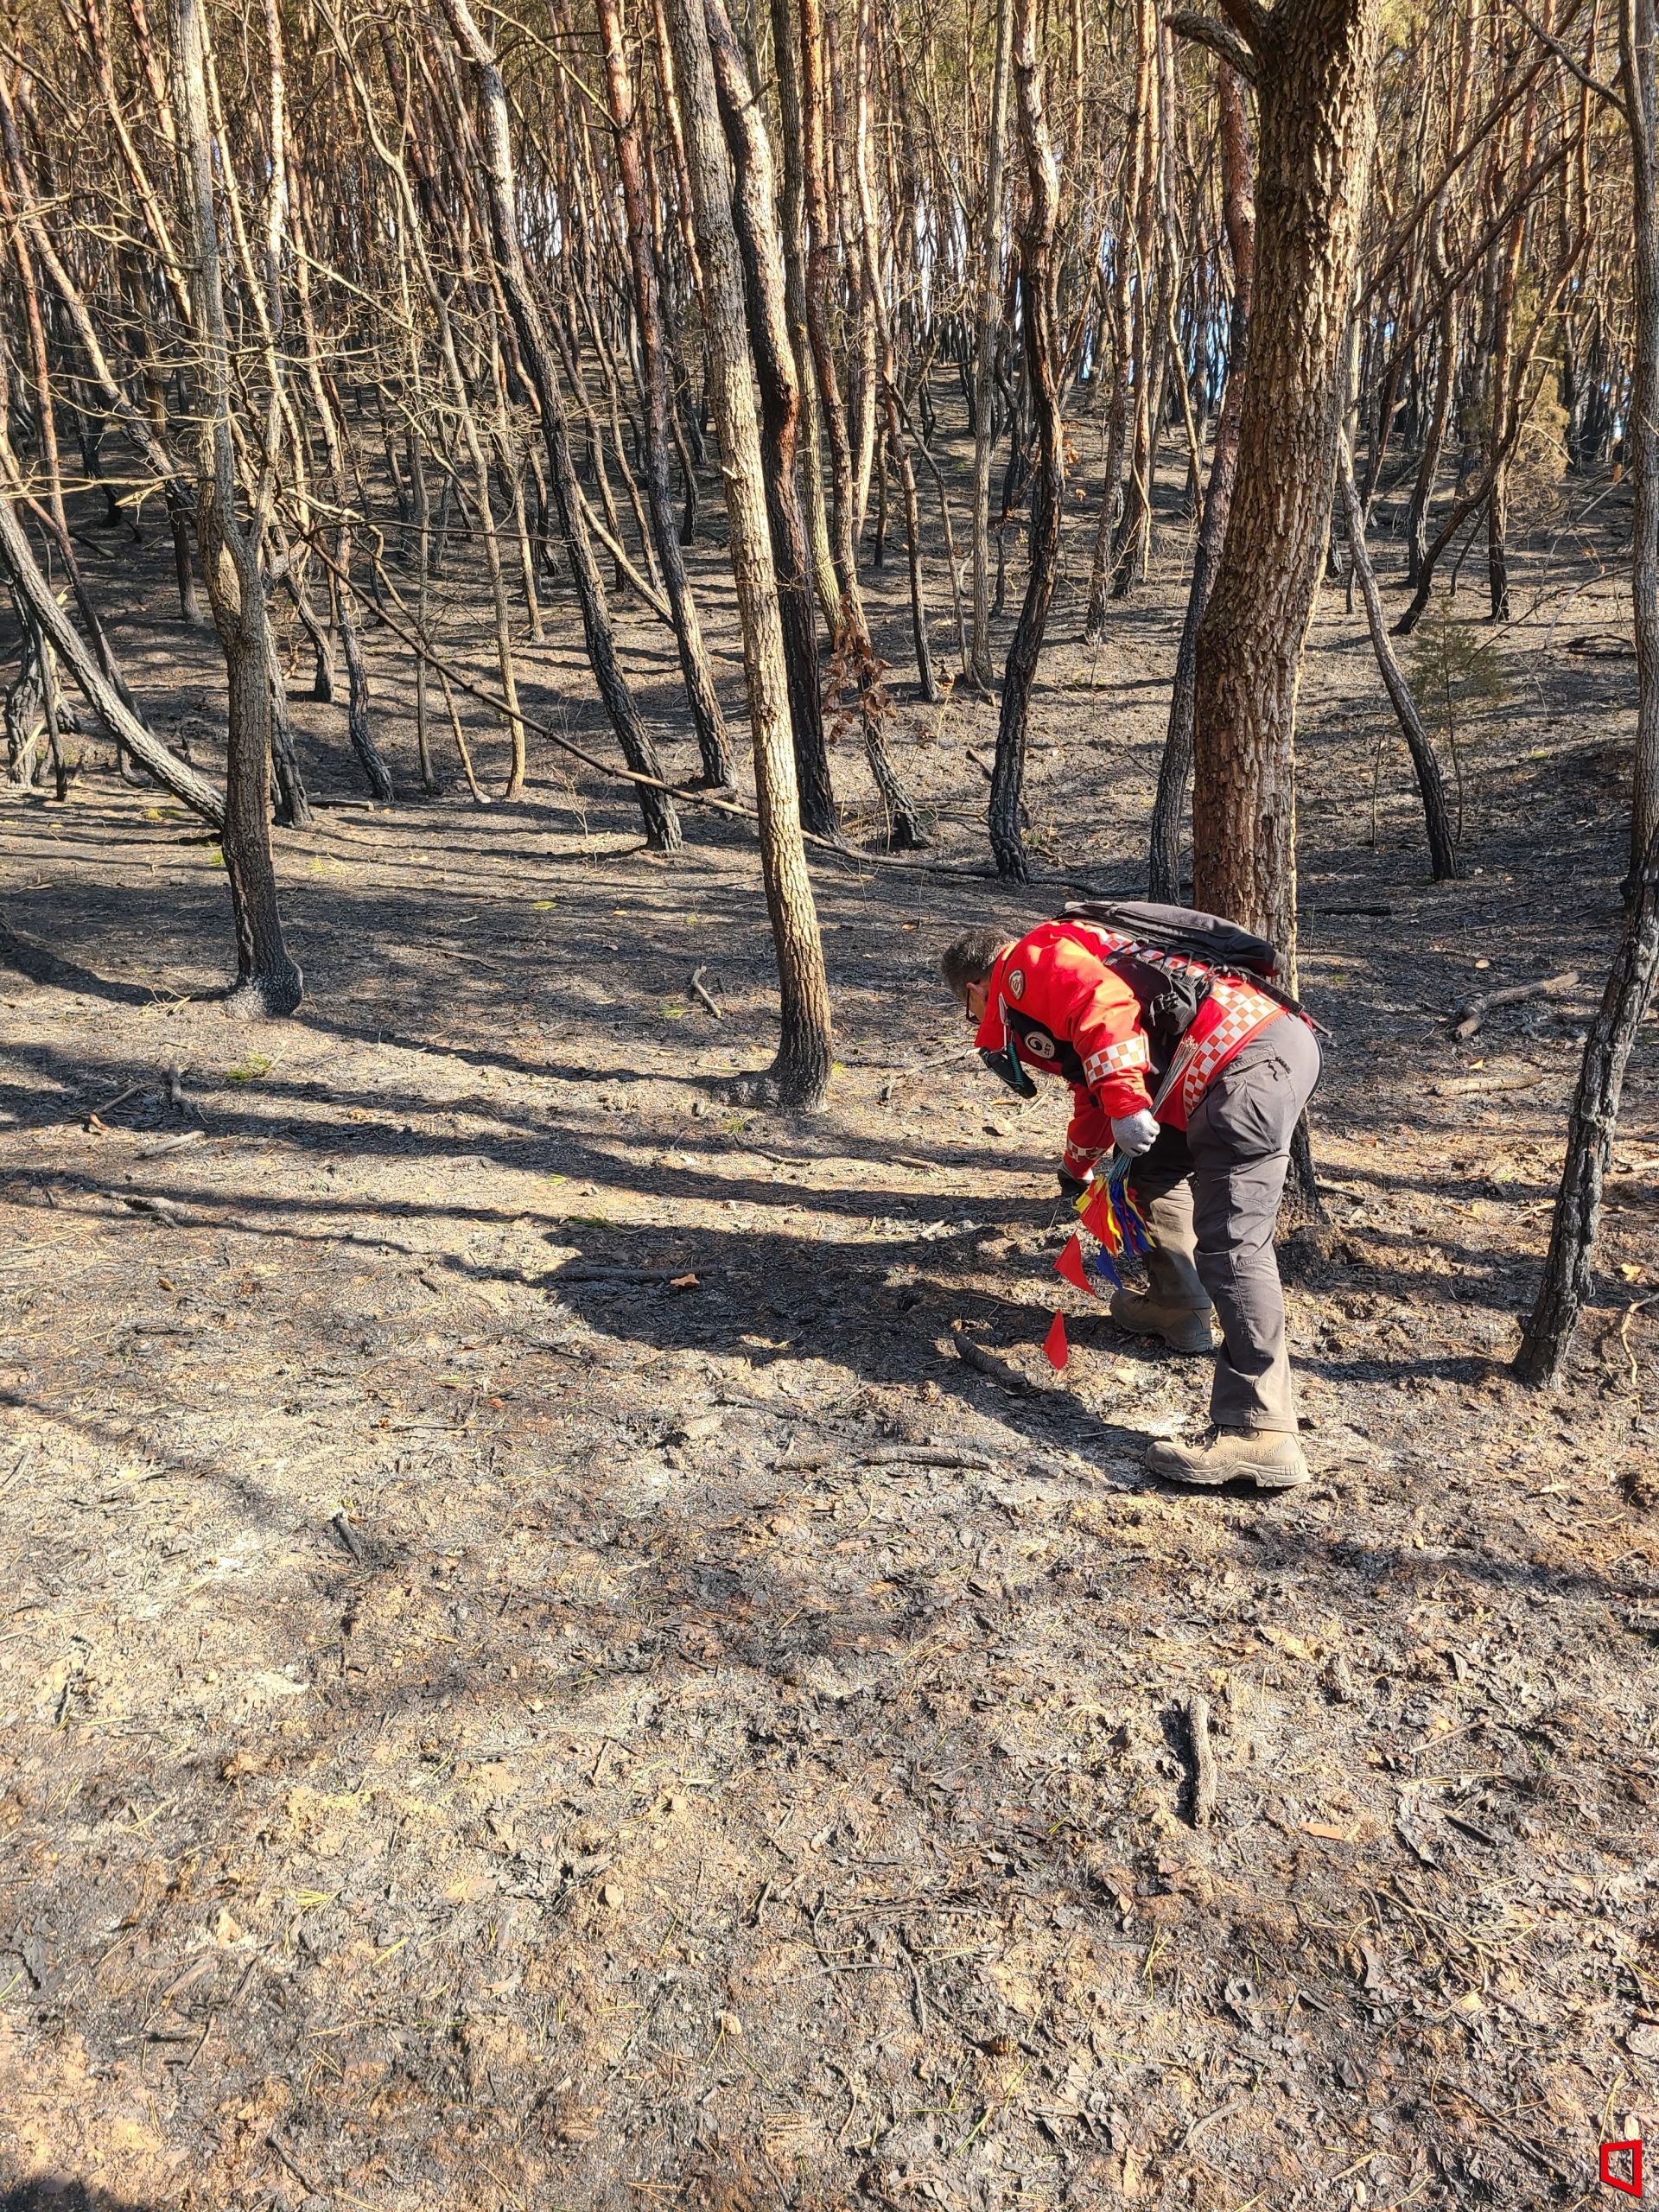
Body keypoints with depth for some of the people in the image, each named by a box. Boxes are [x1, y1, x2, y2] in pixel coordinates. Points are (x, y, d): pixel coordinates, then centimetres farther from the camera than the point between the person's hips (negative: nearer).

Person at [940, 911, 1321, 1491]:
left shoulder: (1029, 961, 5)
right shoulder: (1064, 964, 34)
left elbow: (1101, 999, -19)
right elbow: (1093, 1095, 49)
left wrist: (1125, 1104, -24)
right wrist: (1076, 1168, 65)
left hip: (1249, 1057, -10)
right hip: (1269, 1044, 10)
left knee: (1230, 1243, -17)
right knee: (1154, 1166, 28)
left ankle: (1258, 1433, -21)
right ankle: (1175, 1308, 38)